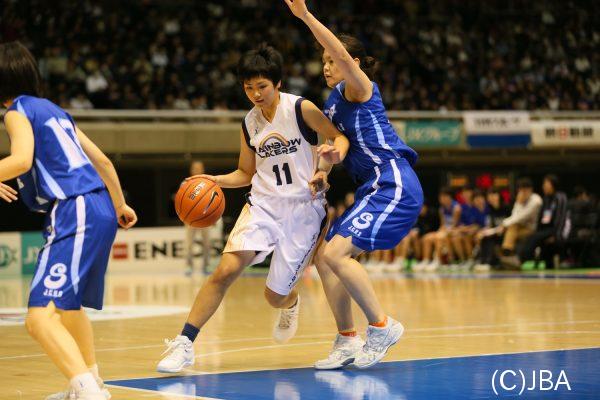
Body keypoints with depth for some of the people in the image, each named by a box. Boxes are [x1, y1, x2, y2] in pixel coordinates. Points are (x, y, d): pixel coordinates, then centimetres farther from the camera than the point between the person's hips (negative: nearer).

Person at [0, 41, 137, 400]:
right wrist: (119, 205, 38)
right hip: (101, 210, 9)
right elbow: (102, 160, 26)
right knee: (68, 305, 30)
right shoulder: (55, 110, 23)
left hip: (76, 213, -9)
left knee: (40, 318, -19)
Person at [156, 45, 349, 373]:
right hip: (263, 204, 3)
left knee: (275, 295, 2)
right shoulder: (249, 123, 7)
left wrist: (336, 153, -29)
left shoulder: (301, 109, -8)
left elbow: (340, 136, -5)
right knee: (226, 269, -20)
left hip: (303, 209, -3)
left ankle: (290, 304, 43)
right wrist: (216, 180, 0)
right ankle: (184, 343, -17)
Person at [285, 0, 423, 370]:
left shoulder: (359, 87, -6)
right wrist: (323, 170, 8)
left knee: (335, 252, -20)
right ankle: (348, 342, 10)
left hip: (395, 186, -10)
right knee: (325, 258, 6)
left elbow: (342, 53, -25)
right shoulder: (335, 100, 19)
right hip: (374, 188, 10)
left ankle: (382, 325, -11)